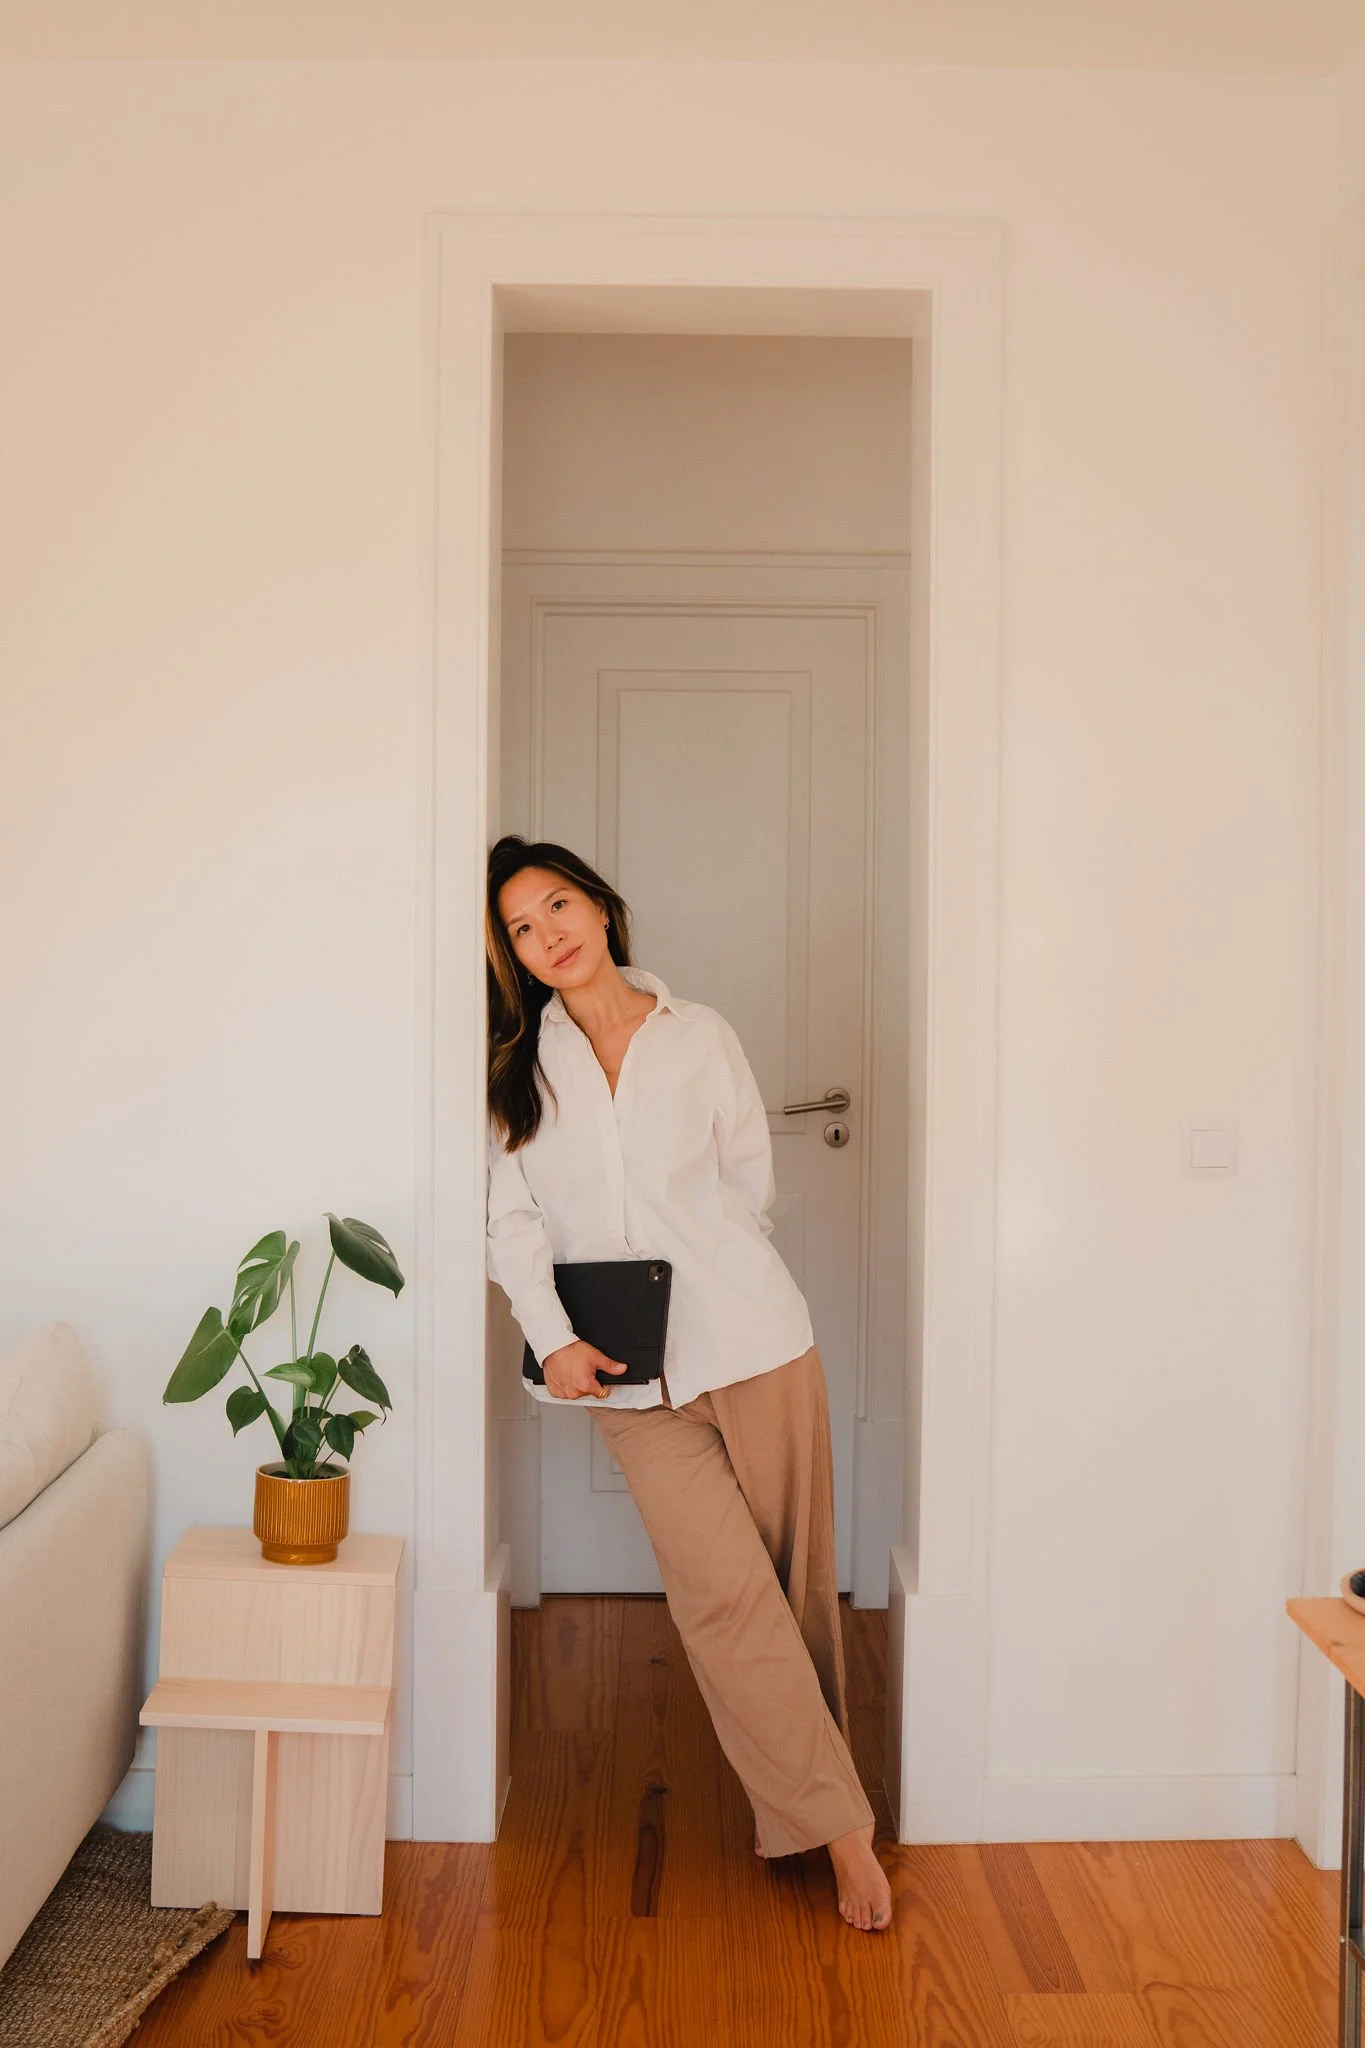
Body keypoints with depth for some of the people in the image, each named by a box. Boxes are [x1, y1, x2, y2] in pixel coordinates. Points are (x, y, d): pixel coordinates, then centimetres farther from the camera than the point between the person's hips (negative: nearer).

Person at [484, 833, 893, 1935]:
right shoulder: (521, 1061, 6)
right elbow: (514, 1215, 0)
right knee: (724, 1592, -7)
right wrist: (553, 1335, -12)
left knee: (793, 1582, 6)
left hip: (753, 1342, 0)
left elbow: (751, 1182, 10)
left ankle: (804, 1803, 25)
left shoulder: (700, 1036, 5)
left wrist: (672, 1267, 1)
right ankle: (841, 1828, 5)